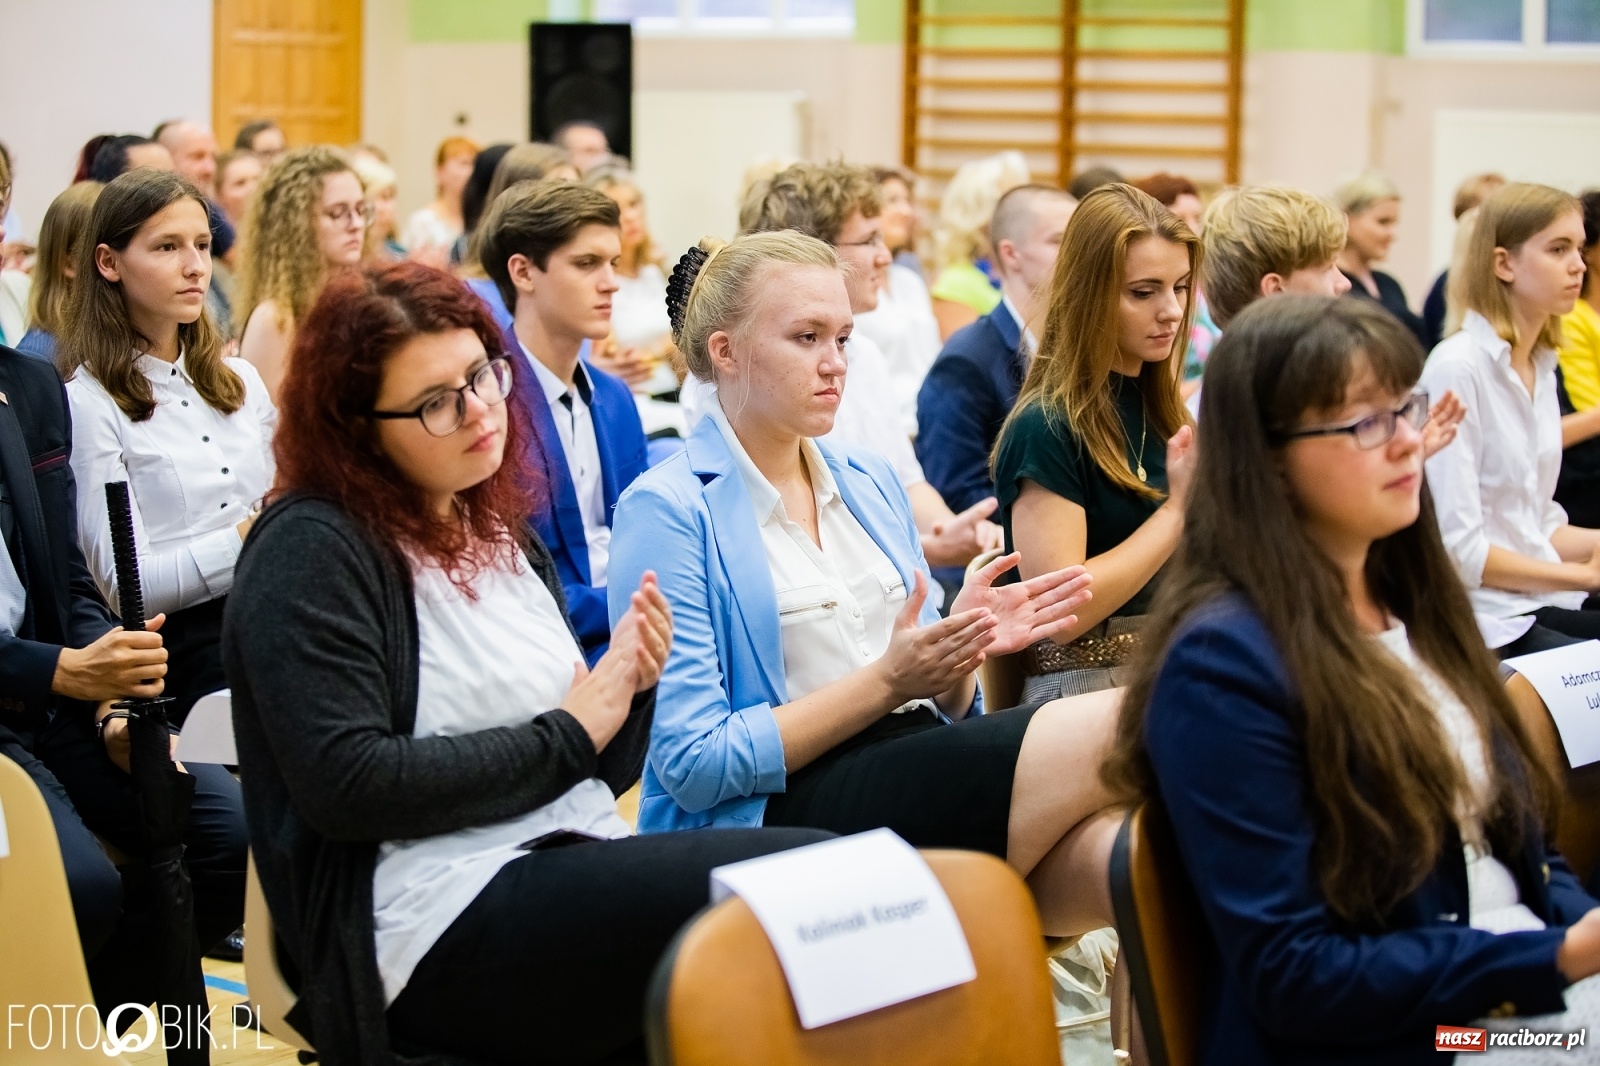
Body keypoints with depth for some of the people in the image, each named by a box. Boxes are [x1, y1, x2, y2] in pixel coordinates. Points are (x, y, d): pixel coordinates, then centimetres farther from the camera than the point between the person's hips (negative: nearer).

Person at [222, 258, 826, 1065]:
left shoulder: (501, 536, 20)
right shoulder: (310, 551, -3)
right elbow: (347, 785, -16)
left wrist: (628, 692, -1)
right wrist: (565, 734, -8)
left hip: (574, 877, 8)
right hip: (440, 927, -8)